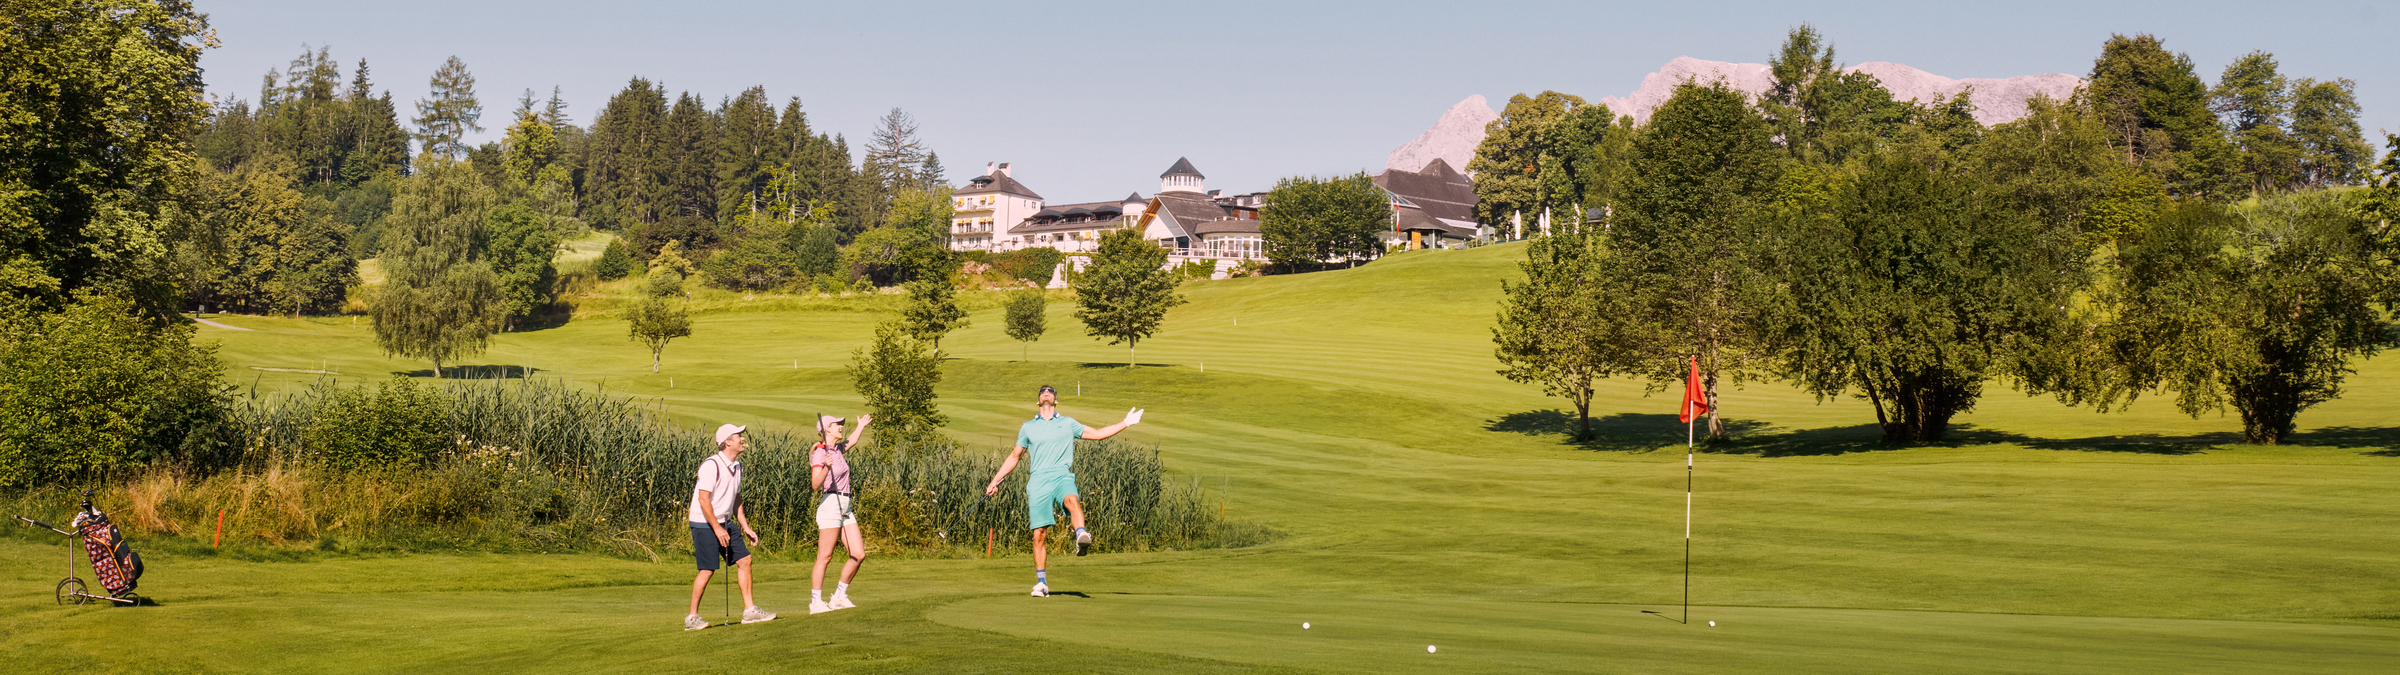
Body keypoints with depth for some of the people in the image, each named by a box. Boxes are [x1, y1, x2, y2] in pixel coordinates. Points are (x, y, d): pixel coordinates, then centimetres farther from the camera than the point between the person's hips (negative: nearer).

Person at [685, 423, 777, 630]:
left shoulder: (736, 466, 10)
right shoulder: (711, 465, -18)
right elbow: (703, 499, -21)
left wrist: (746, 527, 15)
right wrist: (717, 529, -21)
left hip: (725, 523, 9)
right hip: (705, 525, -9)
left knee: (744, 560, 4)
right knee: (707, 570, -10)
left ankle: (750, 610, 9)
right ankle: (692, 617, 0)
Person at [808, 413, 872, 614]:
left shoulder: (838, 449, 16)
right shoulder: (820, 453, -9)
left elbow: (852, 441, 41)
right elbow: (815, 485, -18)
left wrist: (861, 426, 56)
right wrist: (827, 467, -33)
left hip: (846, 508, 9)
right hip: (831, 505, -9)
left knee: (859, 555, 3)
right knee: (824, 558, -7)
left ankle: (839, 597, 14)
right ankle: (816, 603, -3)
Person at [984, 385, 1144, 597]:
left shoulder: (1068, 423, 19)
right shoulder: (1028, 427, 20)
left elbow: (1097, 434, 22)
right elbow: (1014, 457, 27)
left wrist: (1126, 423, 15)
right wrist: (995, 482, 23)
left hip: (1062, 476, -1)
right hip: (1038, 481, 1)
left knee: (1072, 500, -37)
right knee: (1039, 534, -5)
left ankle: (1081, 538, -62)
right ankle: (1041, 583, 4)